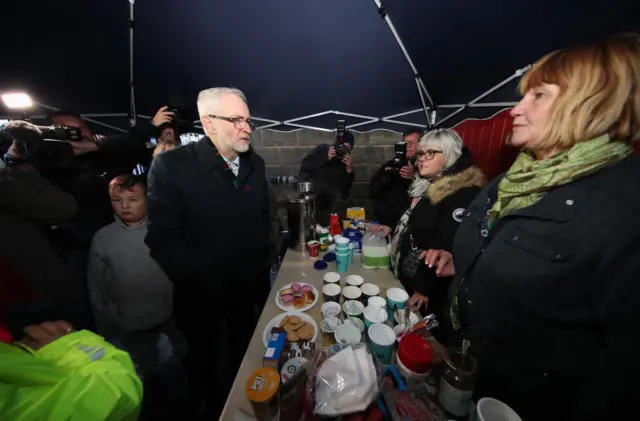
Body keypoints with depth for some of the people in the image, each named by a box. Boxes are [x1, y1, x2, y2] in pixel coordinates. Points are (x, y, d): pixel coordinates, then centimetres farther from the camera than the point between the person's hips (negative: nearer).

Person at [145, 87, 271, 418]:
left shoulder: (255, 164, -2)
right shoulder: (171, 166, -18)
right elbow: (162, 238, -18)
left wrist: (260, 260, 2)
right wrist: (197, 278, -19)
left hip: (247, 285, 5)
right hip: (201, 291, -4)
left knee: (243, 353, 27)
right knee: (205, 359, 23)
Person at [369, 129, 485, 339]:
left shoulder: (462, 196, -24)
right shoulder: (430, 186, 8)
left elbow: (446, 250, -27)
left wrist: (426, 289, -24)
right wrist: (393, 229, 12)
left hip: (429, 290, -9)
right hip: (408, 278, 9)